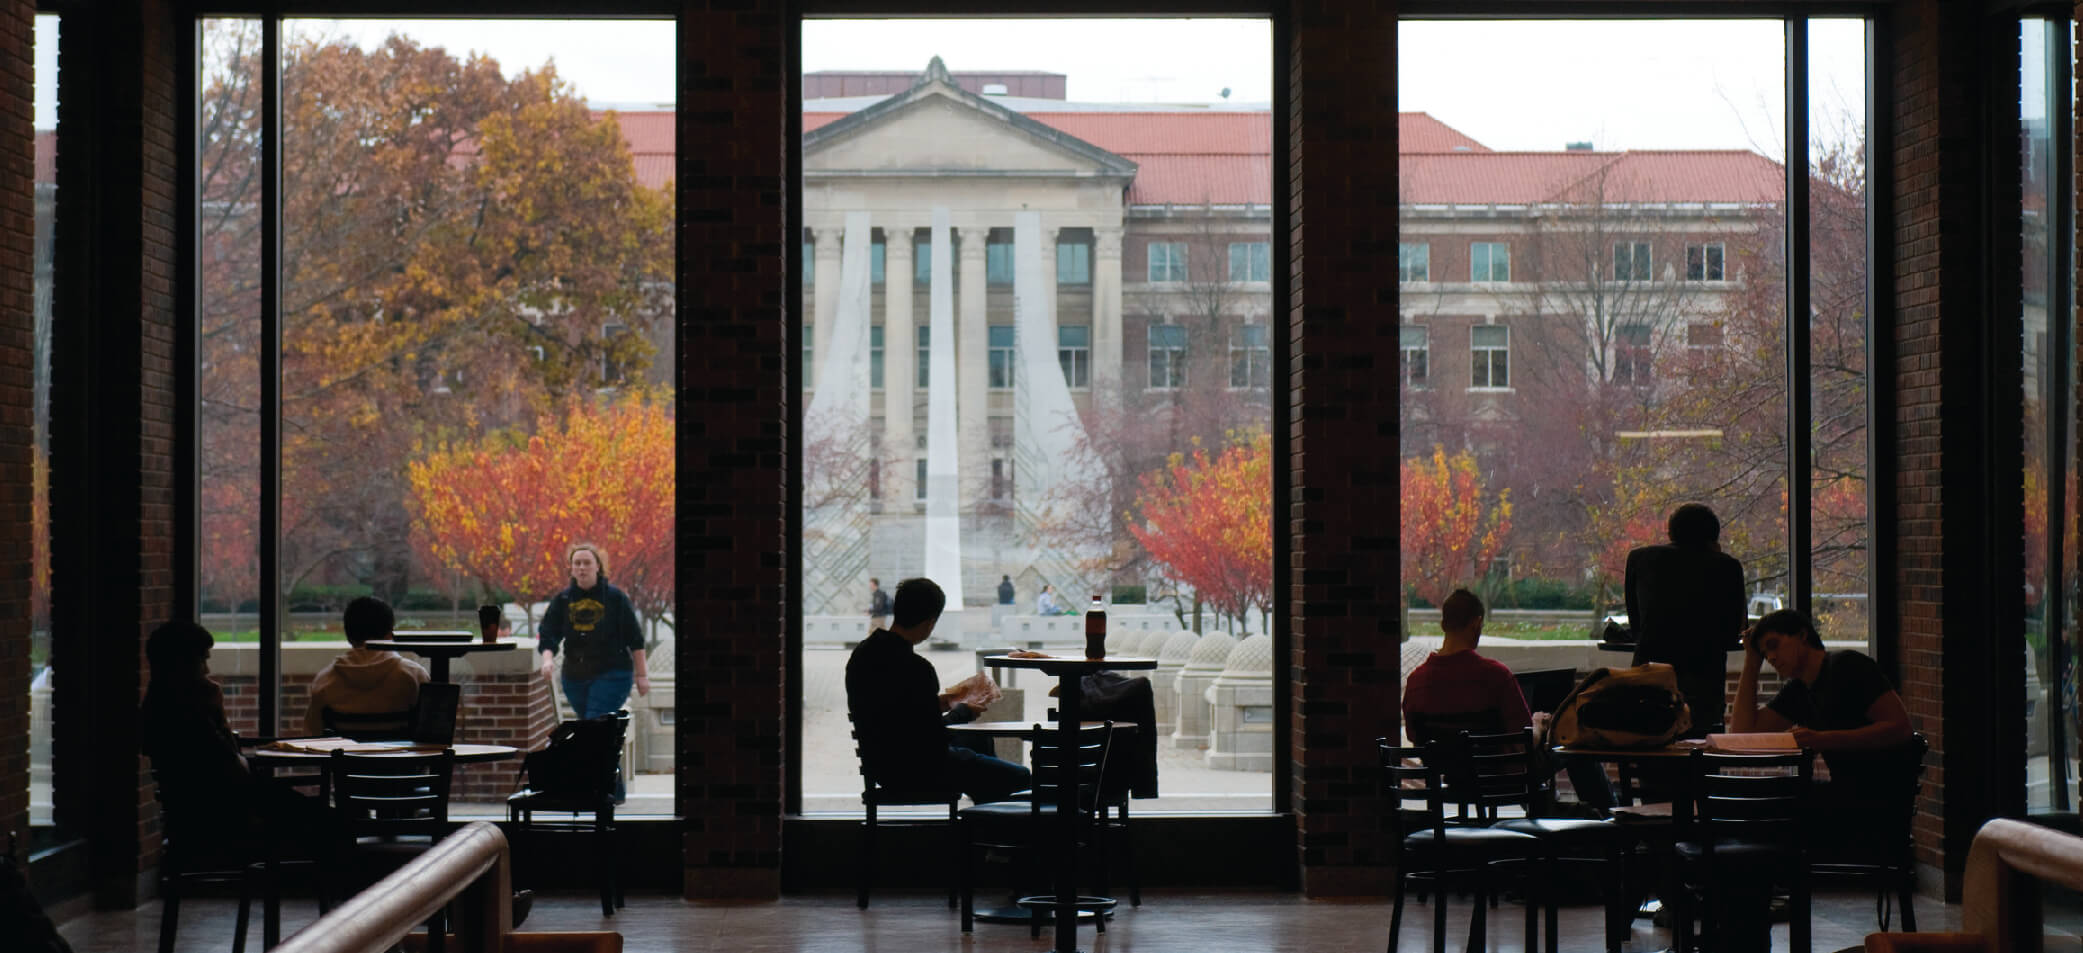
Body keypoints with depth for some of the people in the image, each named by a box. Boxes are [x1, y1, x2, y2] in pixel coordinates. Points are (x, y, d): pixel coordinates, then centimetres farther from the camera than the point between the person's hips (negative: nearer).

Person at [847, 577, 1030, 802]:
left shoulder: (863, 652, 1)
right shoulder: (914, 668, -25)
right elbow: (934, 736, -21)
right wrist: (961, 710, -2)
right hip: (914, 770, -10)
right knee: (1018, 777, -4)